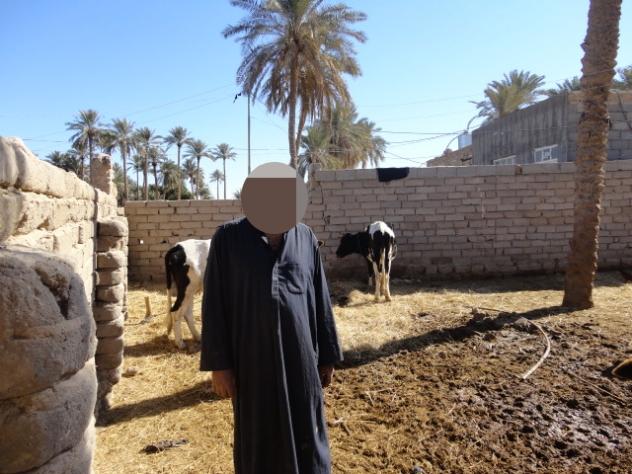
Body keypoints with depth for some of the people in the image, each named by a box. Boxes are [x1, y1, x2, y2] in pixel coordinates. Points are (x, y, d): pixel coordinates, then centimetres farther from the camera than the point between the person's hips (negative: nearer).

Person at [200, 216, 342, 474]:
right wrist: (219, 364, -5)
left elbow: (320, 299, 5)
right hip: (252, 361, -1)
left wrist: (327, 356, 7)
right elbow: (214, 302, -4)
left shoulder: (306, 237, 2)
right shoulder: (228, 238, -4)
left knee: (305, 440, 15)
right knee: (257, 440, 15)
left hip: (301, 360, 2)